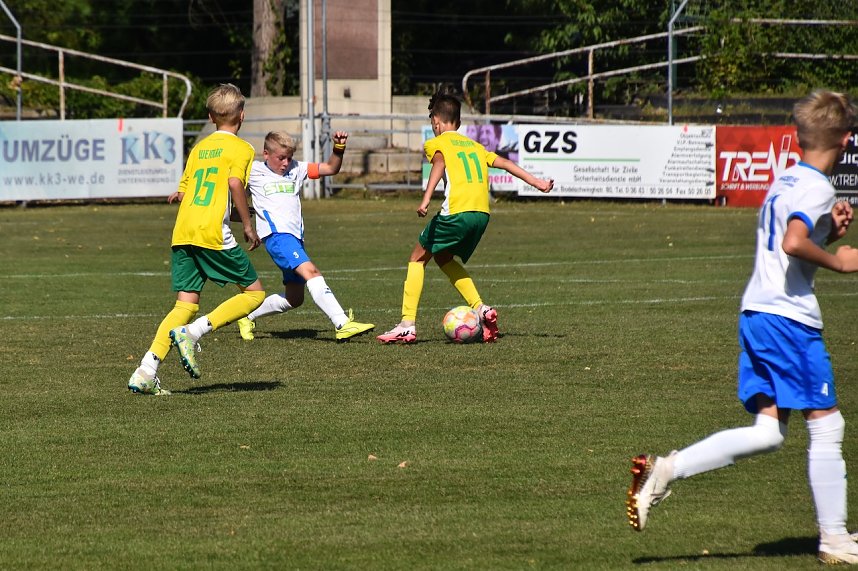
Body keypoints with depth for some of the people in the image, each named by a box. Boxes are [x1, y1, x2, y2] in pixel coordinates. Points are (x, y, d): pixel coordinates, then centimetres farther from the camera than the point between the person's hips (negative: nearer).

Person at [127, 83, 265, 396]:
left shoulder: (199, 148, 20)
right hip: (214, 233, -6)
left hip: (182, 233, 7)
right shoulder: (241, 148, 2)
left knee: (186, 305, 6)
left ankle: (145, 372, -7)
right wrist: (248, 225, -9)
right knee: (254, 293, 5)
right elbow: (235, 183, -16)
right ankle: (191, 332, -11)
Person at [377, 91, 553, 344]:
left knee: (418, 258, 8)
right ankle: (481, 309, 11)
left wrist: (426, 198, -27)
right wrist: (538, 182, 24)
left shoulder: (436, 143, 7)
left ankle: (407, 326, -1)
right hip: (482, 212, 6)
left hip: (457, 212, -6)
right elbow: (506, 164, 22)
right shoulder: (474, 145, 26)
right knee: (443, 258, 26)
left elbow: (439, 163, -14)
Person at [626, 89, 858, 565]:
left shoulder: (785, 181, 17)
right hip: (790, 317, -9)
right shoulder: (816, 187, -11)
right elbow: (794, 243, -26)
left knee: (768, 432, 5)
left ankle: (665, 470, -6)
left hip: (755, 313, 9)